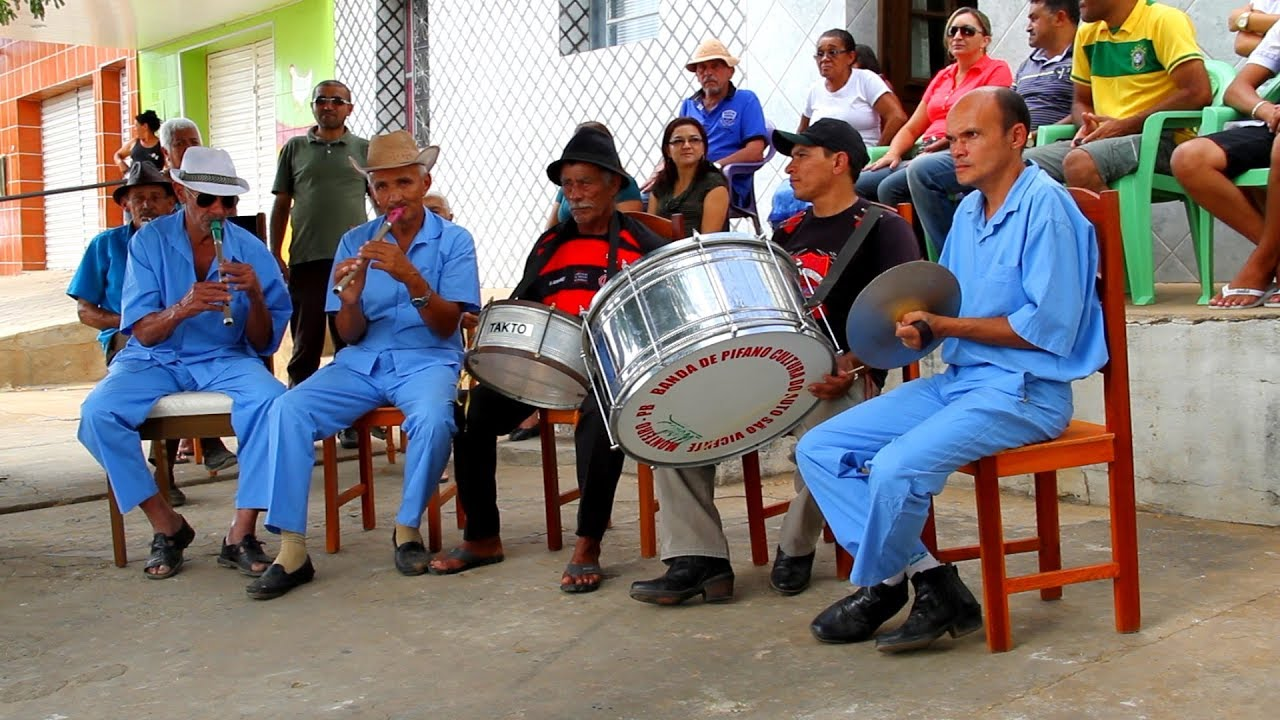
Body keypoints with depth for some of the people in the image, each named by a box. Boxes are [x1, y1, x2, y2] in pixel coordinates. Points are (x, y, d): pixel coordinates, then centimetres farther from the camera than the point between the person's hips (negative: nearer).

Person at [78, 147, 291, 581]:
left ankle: (241, 534, -22)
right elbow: (143, 333, -7)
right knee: (97, 413, -28)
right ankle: (167, 527, -10)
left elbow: (263, 344, 0)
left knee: (272, 403, -32)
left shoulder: (251, 251, -1)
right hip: (156, 360, 1)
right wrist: (182, 309, -29)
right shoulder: (149, 242, -3)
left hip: (225, 360, 0)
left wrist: (256, 297, -20)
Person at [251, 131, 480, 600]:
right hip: (361, 362, 3)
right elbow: (350, 336, 4)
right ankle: (292, 550, -20)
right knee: (287, 411, -23)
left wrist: (411, 277, -26)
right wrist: (350, 298, -19)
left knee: (433, 419, -36)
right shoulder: (355, 242, 8)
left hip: (426, 360, -3)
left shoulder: (453, 241, 0)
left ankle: (408, 527, -10)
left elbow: (447, 326, -10)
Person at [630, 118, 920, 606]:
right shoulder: (789, 232, 21)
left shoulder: (882, 227, -1)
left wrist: (852, 365, -25)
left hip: (843, 378, -6)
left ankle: (796, 548, -6)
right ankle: (697, 559, -14)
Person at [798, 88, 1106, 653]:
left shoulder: (1045, 206, -12)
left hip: (1025, 391, -9)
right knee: (818, 449, -2)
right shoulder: (968, 210, 15)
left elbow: (1049, 327, -19)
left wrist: (942, 325, -15)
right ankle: (927, 580, -6)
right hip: (955, 379, 9)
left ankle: (881, 587, 0)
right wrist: (916, 325, -3)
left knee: (897, 467, -31)